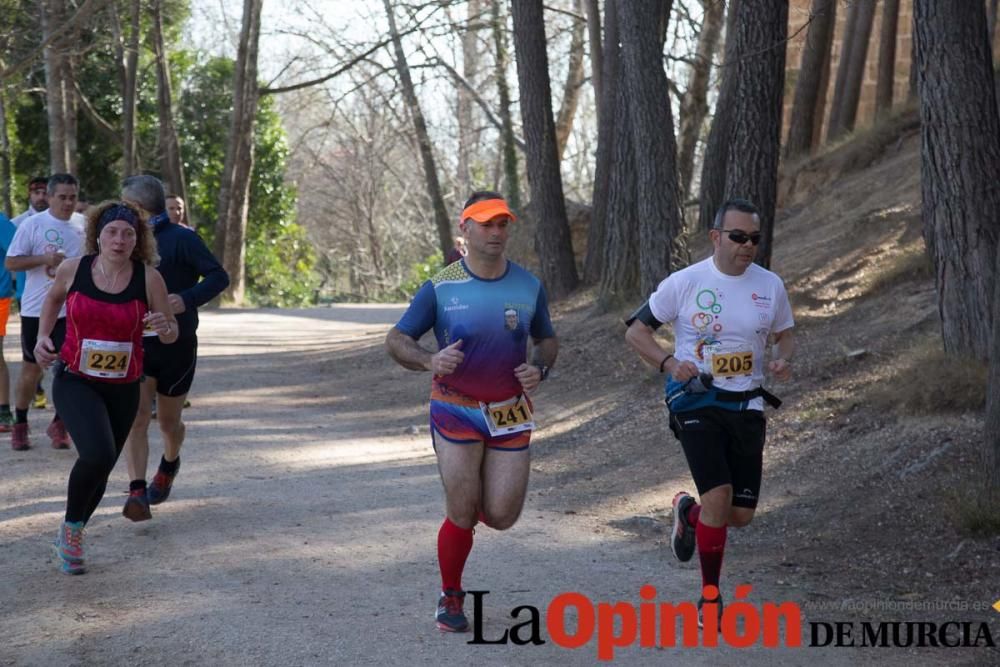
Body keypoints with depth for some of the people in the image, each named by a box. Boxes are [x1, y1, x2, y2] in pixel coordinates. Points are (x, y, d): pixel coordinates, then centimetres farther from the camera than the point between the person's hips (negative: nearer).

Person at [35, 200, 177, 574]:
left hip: (123, 389, 2)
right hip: (75, 383, -2)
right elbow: (55, 296, 15)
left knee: (100, 469, 13)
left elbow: (172, 335, -2)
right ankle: (71, 526, -1)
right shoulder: (73, 269, -8)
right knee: (98, 454, -27)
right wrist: (43, 336, 2)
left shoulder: (149, 278, -10)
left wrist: (165, 327, -25)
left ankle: (71, 538, 40)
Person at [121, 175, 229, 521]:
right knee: (136, 419, -15)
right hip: (137, 345, 4)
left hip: (176, 347, -4)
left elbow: (219, 277, -17)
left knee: (168, 422, 12)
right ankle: (137, 493, -21)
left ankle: (169, 464, 45)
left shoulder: (181, 239, -11)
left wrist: (187, 299, -32)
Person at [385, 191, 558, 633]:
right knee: (461, 515, -5)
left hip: (510, 413, 3)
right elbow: (395, 340, -4)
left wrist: (539, 369, -8)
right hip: (456, 410, -2)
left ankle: (469, 498, 36)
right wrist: (429, 361, -25)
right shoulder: (440, 288, -9)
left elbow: (547, 340, 14)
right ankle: (451, 598, 18)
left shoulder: (529, 287, 0)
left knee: (501, 517, -2)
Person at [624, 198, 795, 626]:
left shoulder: (771, 286, 2)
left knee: (741, 514, 4)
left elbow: (784, 335, 18)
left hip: (746, 406, 4)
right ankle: (710, 595, -2)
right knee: (719, 495, -18)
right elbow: (636, 330, 0)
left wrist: (782, 359, -6)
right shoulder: (685, 283, -7)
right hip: (696, 402, -4)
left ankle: (689, 512, 40)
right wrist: (668, 362, -17)